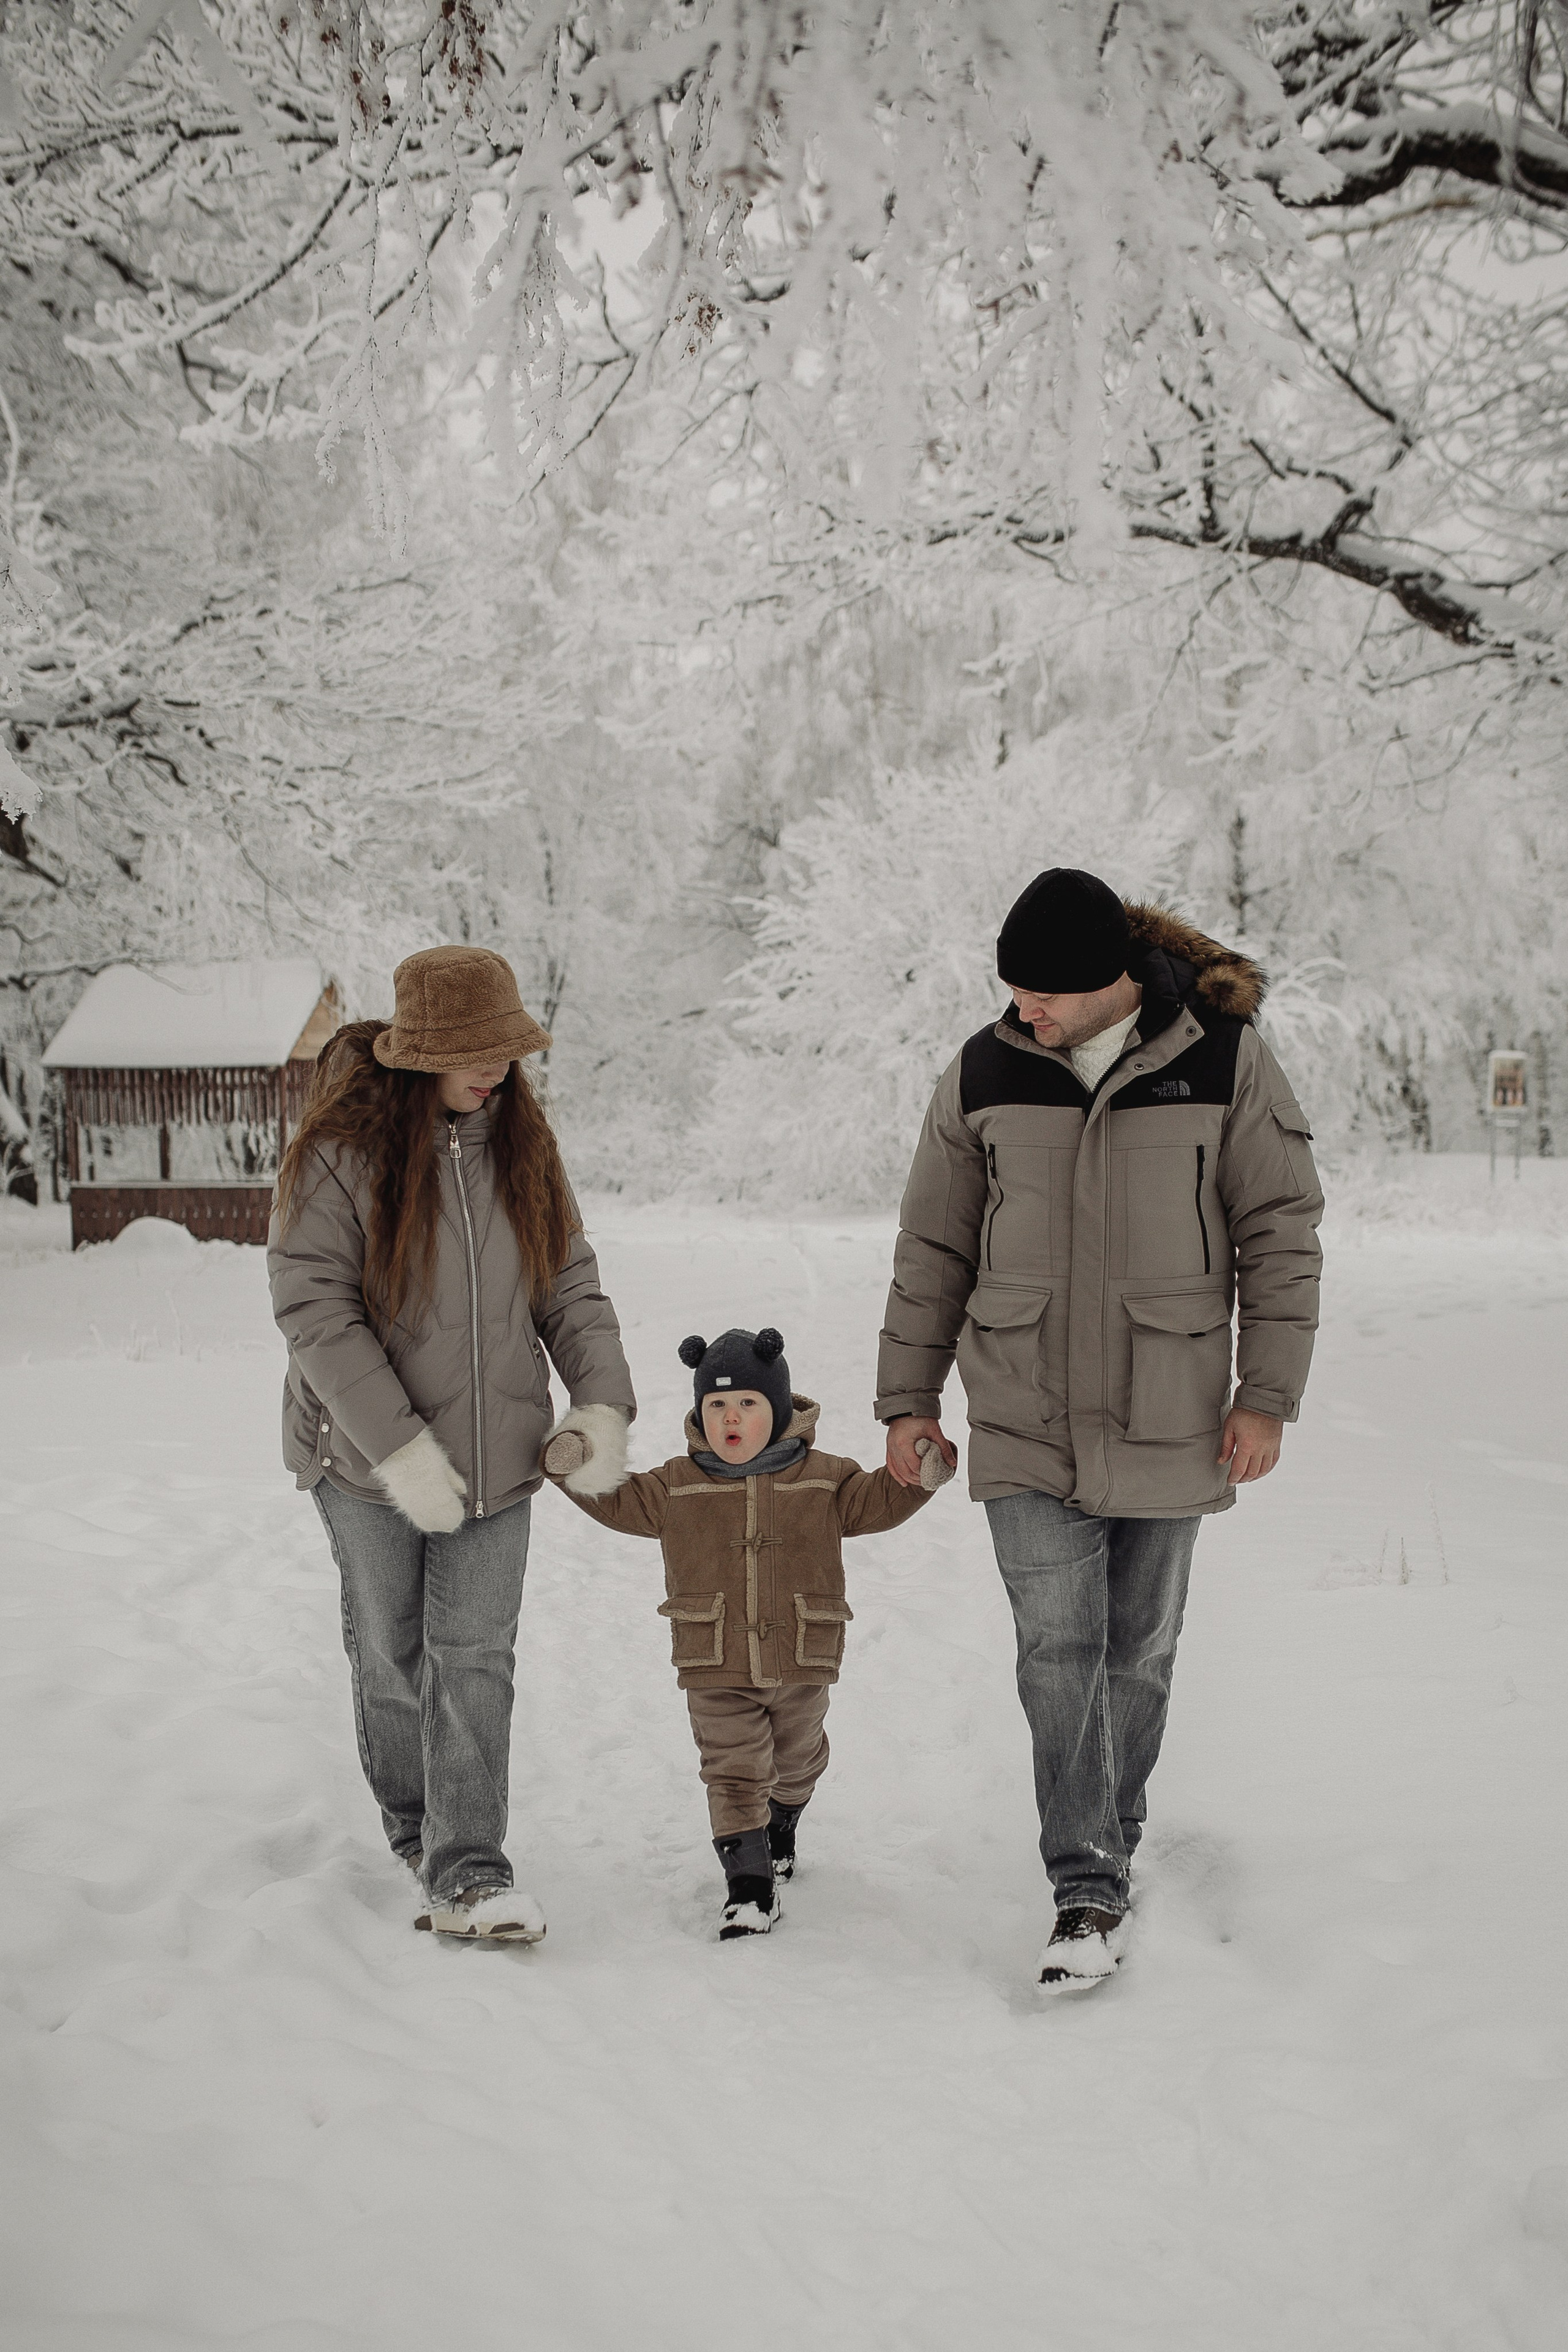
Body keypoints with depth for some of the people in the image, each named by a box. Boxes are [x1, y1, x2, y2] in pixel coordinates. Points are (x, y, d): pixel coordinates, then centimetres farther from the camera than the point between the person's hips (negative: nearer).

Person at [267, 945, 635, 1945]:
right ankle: (416, 1826, 35)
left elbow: (570, 1283, 8)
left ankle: (469, 1875, 0)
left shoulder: (522, 1141, 3)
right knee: (392, 1653, 13)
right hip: (370, 1455, -3)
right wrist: (399, 1446, -22)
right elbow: (314, 1308, -17)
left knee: (476, 1656, -3)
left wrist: (604, 1400, -7)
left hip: (496, 1451, 3)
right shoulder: (343, 1147, -14)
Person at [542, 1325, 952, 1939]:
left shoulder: (823, 1479, -1)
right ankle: (749, 1883, -4)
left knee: (796, 1762, 21)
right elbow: (617, 1501, 2)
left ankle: (779, 1826, 50)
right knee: (732, 1773, -6)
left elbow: (877, 1502, -1)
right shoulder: (677, 1485, -1)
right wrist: (574, 1466, -15)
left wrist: (920, 1475, -19)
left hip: (803, 1659, 2)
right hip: (715, 1666, -1)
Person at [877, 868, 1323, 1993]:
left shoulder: (1225, 1061, -6)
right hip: (1027, 1432, 1)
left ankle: (1112, 1847, 31)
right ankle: (1090, 1893, -1)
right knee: (1057, 1653, -7)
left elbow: (1281, 1233, 0)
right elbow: (934, 1249, 8)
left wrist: (1267, 1394, -4)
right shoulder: (984, 1075, -1)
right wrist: (911, 1398, 9)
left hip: (1168, 1428, 0)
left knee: (1139, 1655, 12)